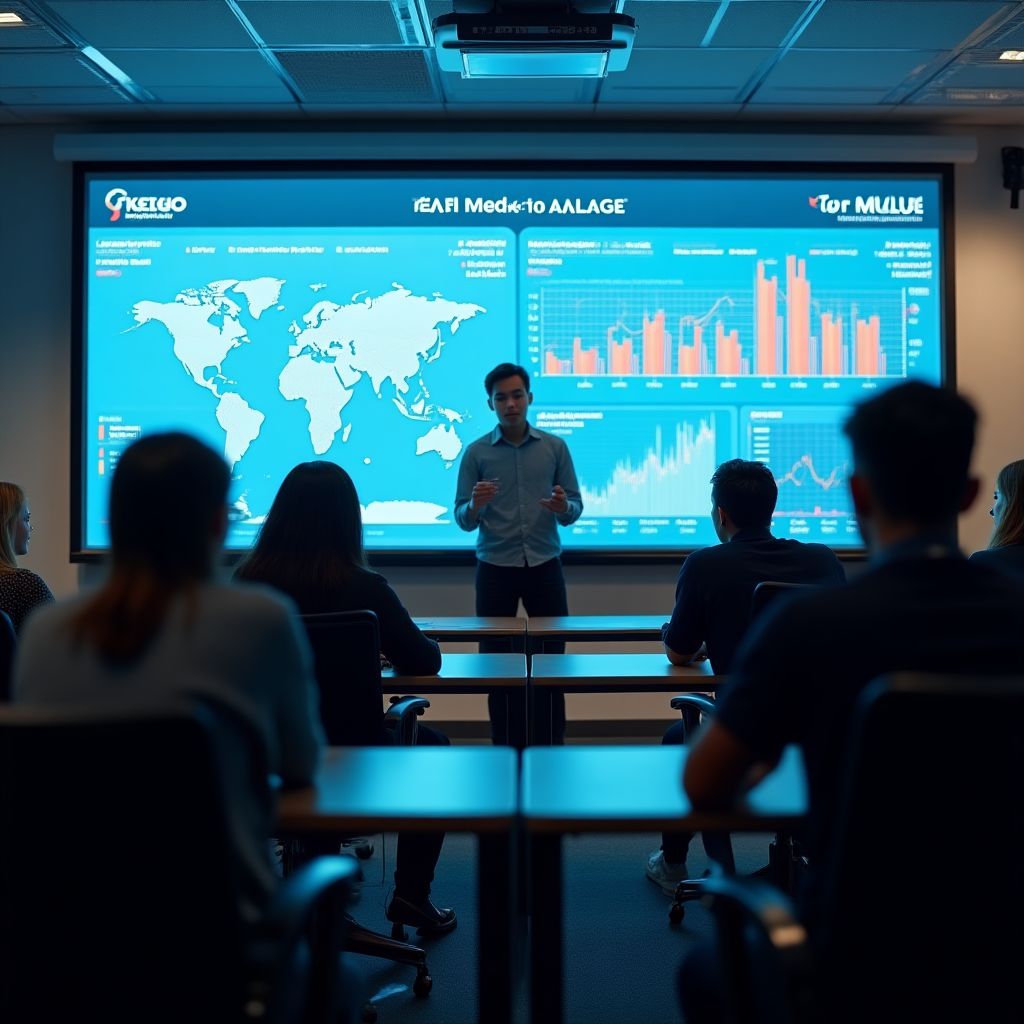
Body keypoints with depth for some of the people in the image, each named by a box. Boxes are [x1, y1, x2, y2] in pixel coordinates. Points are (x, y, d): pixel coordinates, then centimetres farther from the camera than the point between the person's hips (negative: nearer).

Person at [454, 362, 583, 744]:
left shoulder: (555, 447, 3)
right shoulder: (476, 452, 1)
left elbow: (575, 509, 4)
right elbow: (463, 520, -1)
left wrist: (563, 507, -19)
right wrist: (475, 505, -23)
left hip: (545, 565, 1)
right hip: (495, 568, 0)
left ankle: (553, 743, 12)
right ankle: (504, 745, 12)